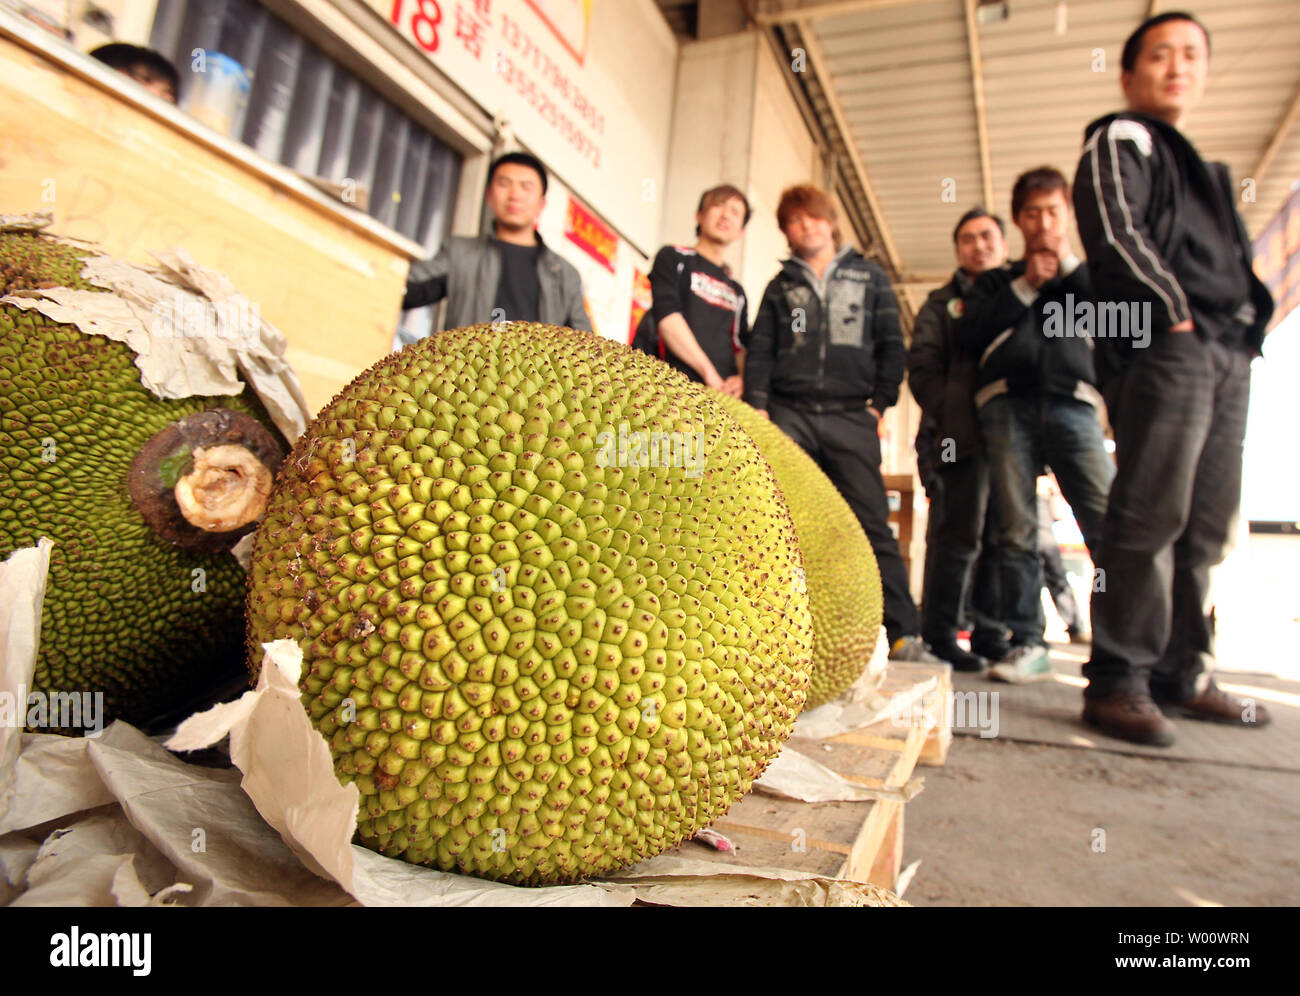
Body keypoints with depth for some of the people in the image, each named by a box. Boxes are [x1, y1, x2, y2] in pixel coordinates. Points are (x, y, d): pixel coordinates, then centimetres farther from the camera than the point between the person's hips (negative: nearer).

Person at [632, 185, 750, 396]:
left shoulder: (737, 291, 27)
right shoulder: (674, 257, 12)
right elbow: (666, 317, -4)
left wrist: (742, 378, -2)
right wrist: (709, 372, -11)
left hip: (722, 395, 5)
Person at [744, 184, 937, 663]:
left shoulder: (869, 277, 19)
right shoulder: (781, 286, 19)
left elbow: (892, 346, 14)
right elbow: (759, 351, 11)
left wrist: (880, 403, 2)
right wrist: (757, 407, -3)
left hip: (850, 417, -1)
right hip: (789, 413, 1)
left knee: (872, 525, -6)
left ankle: (904, 633, -5)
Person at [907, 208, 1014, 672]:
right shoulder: (942, 304, 14)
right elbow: (922, 368, 3)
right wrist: (951, 417, -11)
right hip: (963, 437, -4)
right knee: (959, 537, -7)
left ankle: (991, 633, 15)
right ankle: (940, 635, 0)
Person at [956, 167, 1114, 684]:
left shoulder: (1084, 275, 28)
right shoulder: (994, 281, 26)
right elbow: (969, 333, 7)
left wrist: (1069, 264, 7)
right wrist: (1026, 286, 4)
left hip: (1072, 403, 1)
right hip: (1008, 404, 0)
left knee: (1109, 523, -15)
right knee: (1016, 531, -5)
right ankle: (1027, 644, -1)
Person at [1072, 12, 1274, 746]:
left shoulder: (1202, 169, 32)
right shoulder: (1119, 142, 9)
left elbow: (1229, 263, 28)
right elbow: (1116, 234, -8)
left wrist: (1248, 322, 10)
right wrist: (1174, 310, -14)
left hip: (1227, 353, 8)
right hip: (1164, 347, -8)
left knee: (1206, 526, 5)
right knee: (1152, 516, -16)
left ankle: (1183, 672, 12)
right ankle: (1119, 679, -13)